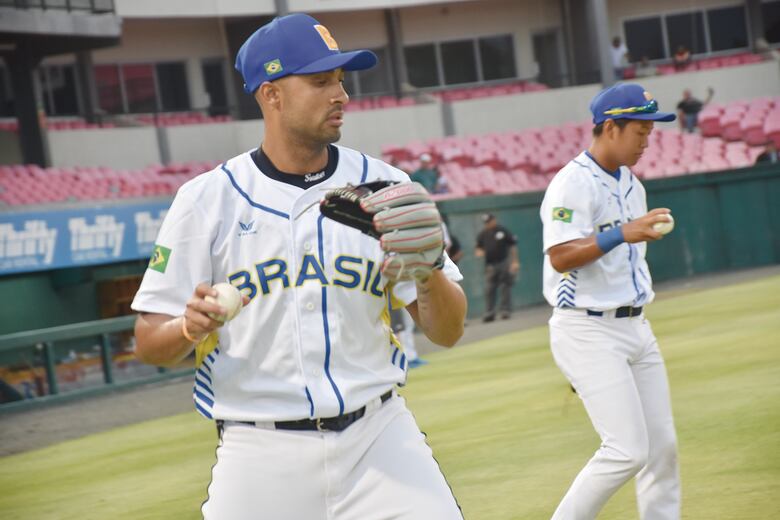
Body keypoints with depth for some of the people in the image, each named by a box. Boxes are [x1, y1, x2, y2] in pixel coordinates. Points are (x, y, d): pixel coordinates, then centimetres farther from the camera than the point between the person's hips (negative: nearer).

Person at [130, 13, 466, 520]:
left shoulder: (383, 186, 3)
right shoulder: (206, 199, -2)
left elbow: (448, 332, 3)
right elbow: (149, 343, 0)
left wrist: (429, 273, -18)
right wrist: (190, 327, -22)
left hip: (377, 436, 1)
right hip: (261, 454, -1)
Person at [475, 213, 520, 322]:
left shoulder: (503, 231, -1)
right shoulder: (483, 234, 9)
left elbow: (513, 246, 1)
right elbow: (479, 249, 15)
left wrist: (515, 262, -5)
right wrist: (479, 252, -9)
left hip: (503, 263, -3)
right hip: (490, 266, 3)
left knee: (505, 288, -2)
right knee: (489, 289, -2)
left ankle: (506, 311, 4)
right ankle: (489, 313, 0)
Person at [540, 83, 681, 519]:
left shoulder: (631, 184, 14)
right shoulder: (573, 183, -13)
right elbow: (560, 256, -23)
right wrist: (622, 234, -31)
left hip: (636, 328, 9)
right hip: (588, 332, -9)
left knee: (662, 446, 8)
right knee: (628, 450, -14)